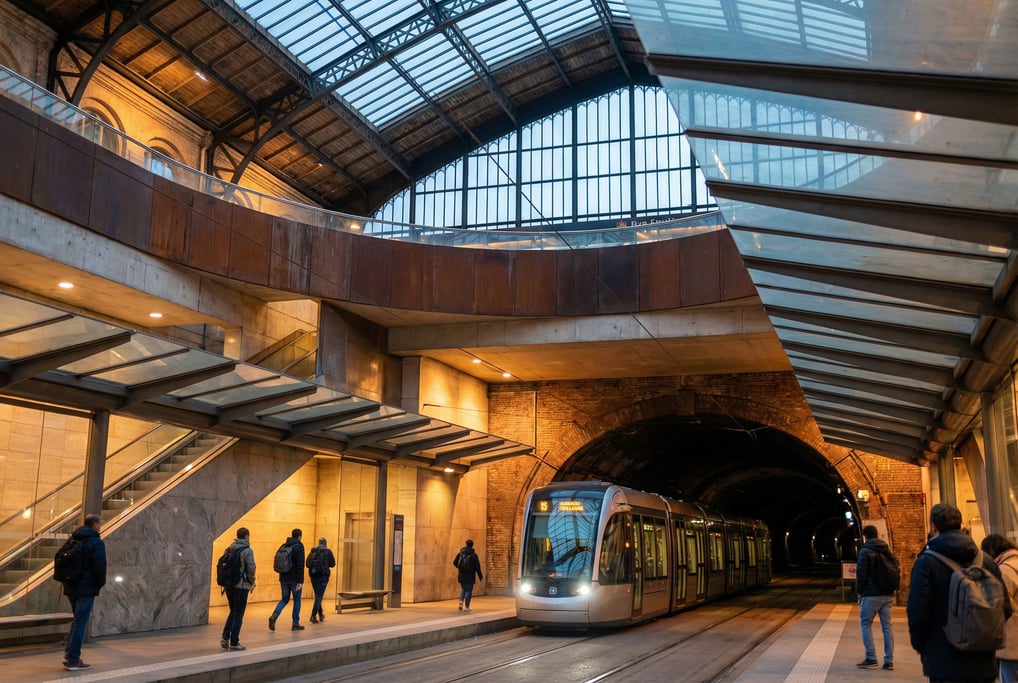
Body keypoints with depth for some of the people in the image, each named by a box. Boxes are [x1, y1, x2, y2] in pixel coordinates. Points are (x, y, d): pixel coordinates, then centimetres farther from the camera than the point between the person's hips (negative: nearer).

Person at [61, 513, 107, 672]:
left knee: (77, 620, 20)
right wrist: (101, 583, -1)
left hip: (71, 587, 8)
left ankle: (69, 654, 13)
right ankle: (73, 660, 0)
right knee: (80, 623, -2)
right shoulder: (96, 542, -13)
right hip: (86, 588, -8)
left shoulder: (73, 540, 12)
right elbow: (100, 566, -18)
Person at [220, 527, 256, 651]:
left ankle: (225, 637, 8)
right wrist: (251, 582, 0)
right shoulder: (247, 550, -10)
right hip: (241, 586, -6)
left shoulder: (230, 549, 8)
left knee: (233, 612, 20)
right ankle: (234, 643, 6)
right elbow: (251, 568, -16)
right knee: (238, 615, 3)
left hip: (229, 585, 6)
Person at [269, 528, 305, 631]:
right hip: (294, 579, -5)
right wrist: (300, 581, -16)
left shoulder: (284, 546, 10)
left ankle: (274, 616, -9)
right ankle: (295, 624, 11)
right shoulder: (299, 547, -10)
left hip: (284, 578, 5)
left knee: (284, 599, 14)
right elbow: (300, 565, -16)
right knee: (297, 600, 8)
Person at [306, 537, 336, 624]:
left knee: (317, 595, 18)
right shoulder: (328, 552, -1)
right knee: (319, 596, -2)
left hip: (313, 575, 4)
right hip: (323, 575, -4)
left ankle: (320, 615, 28)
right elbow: (333, 564, 3)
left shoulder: (312, 551, 7)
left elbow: (307, 564, 4)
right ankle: (313, 616, -13)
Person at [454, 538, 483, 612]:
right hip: (470, 576, -4)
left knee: (463, 589, 21)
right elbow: (477, 566, -9)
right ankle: (466, 606, 5)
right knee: (469, 590, 6)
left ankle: (461, 601, -2)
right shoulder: (473, 555, -9)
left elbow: (454, 562, 5)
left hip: (462, 575, 4)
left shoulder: (460, 553, 2)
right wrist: (480, 576, 1)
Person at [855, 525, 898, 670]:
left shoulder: (865, 551, -8)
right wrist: (892, 590, 13)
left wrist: (859, 592, 0)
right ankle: (889, 661, 8)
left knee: (865, 624, 4)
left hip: (871, 595, -6)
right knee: (887, 626, 8)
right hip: (888, 594, 6)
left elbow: (861, 574, -11)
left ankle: (871, 659, 0)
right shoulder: (888, 551, 12)